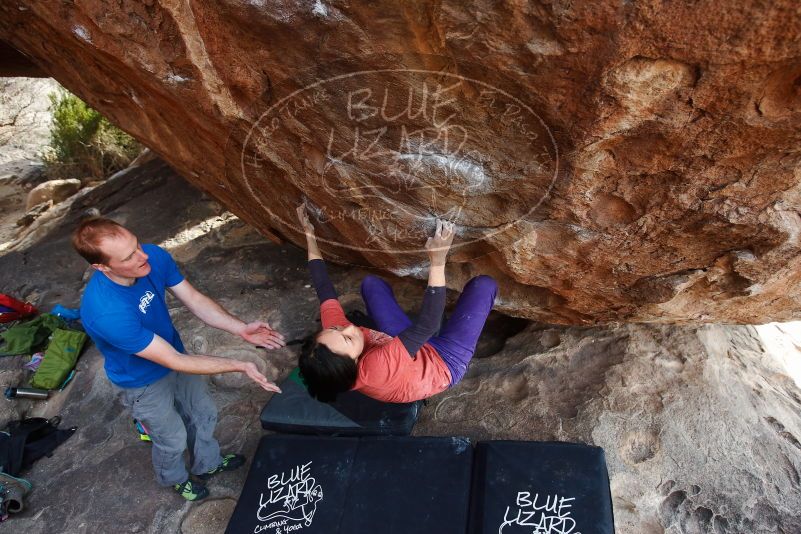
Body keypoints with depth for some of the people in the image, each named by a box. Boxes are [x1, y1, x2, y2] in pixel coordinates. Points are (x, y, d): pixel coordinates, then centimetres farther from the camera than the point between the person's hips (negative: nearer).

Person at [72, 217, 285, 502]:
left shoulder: (154, 256, -26)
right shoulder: (105, 312, -42)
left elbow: (194, 300, -14)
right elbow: (175, 362, -36)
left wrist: (241, 329, -28)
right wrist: (240, 366, -37)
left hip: (174, 353, 5)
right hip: (144, 382, -5)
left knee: (204, 415, 25)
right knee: (173, 438, 21)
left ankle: (208, 463, 56)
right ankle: (174, 478, 55)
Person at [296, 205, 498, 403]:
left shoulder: (333, 330, -26)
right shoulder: (376, 369, -45)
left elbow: (324, 289, -13)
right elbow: (427, 325, -48)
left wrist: (309, 235, -6)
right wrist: (437, 261, -53)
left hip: (415, 350, 6)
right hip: (444, 365, -6)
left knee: (371, 282, 8)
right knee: (484, 284, -12)